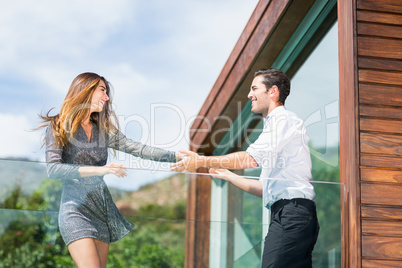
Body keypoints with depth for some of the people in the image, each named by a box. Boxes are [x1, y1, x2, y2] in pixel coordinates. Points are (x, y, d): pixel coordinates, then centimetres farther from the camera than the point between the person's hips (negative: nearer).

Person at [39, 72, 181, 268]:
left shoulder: (103, 130, 14)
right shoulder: (58, 127, -2)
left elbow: (137, 149, 7)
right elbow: (53, 169, -14)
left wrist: (179, 156, -3)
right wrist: (98, 170, -25)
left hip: (103, 209, 6)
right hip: (75, 209, -6)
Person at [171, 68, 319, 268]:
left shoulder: (283, 119, 0)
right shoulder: (276, 123, 29)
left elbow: (252, 158, -14)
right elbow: (266, 190, 27)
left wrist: (202, 161, -8)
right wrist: (228, 176, 29)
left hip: (291, 211, -10)